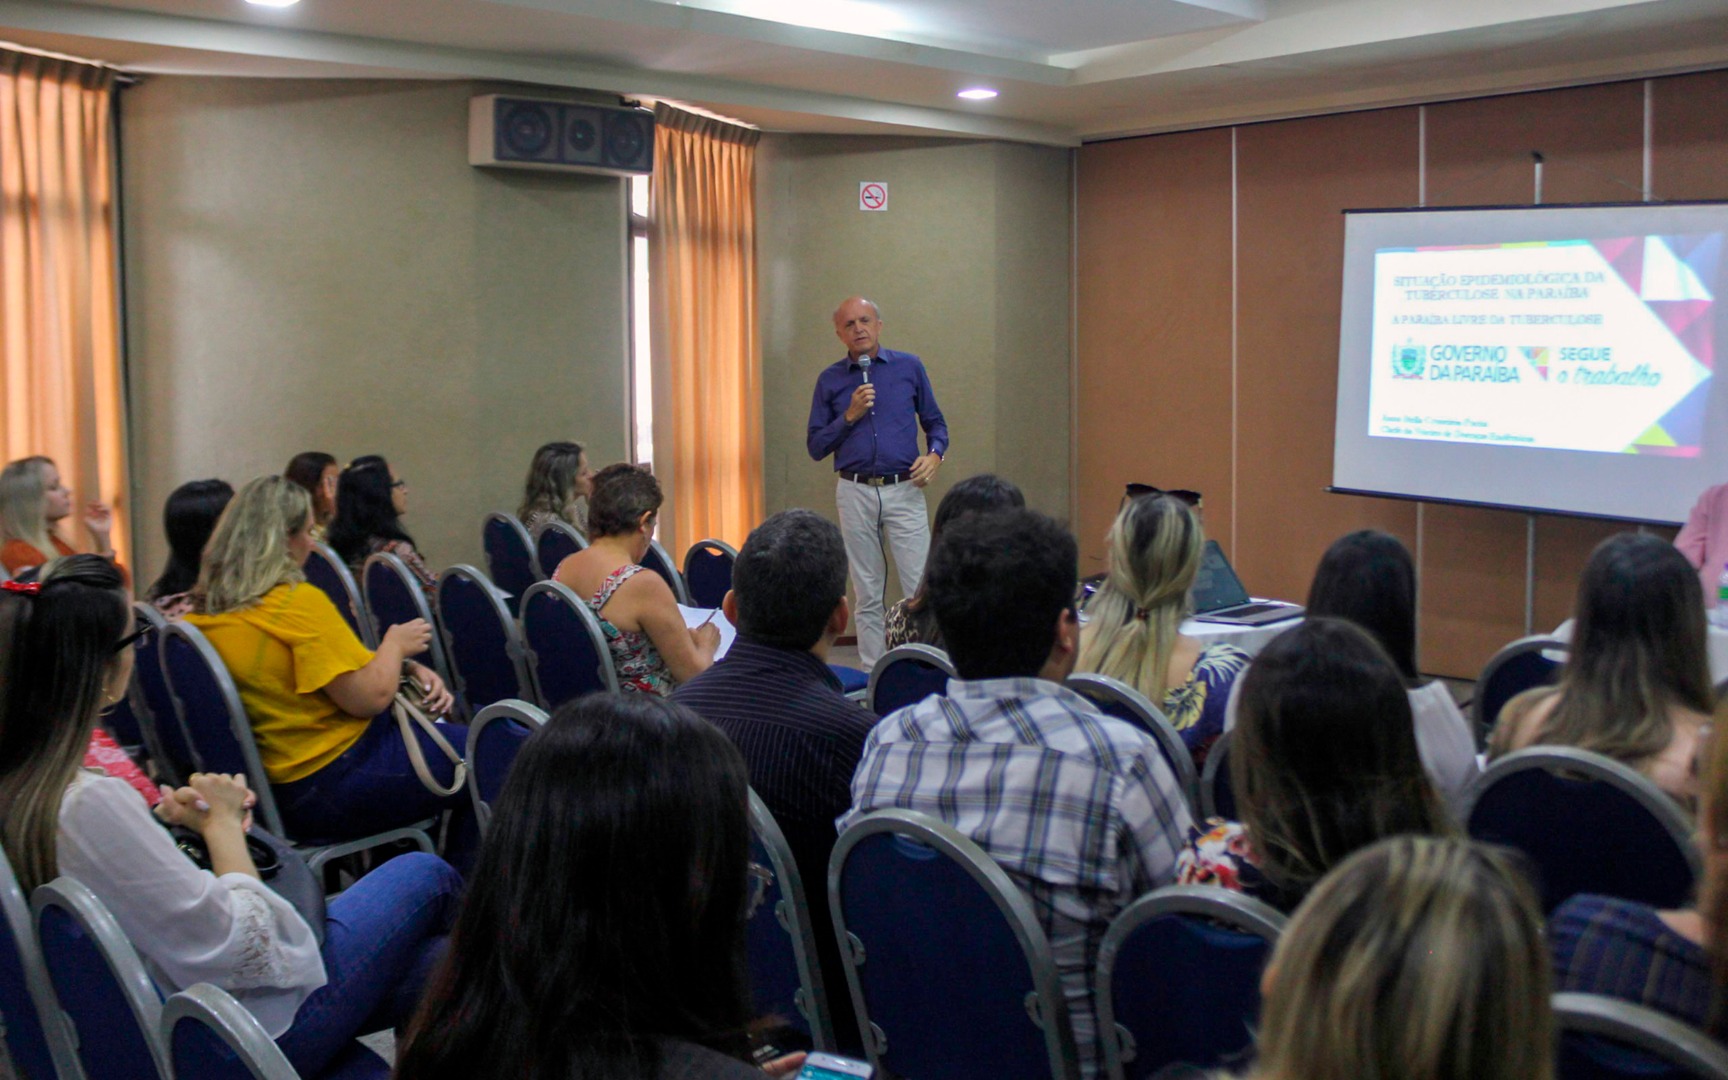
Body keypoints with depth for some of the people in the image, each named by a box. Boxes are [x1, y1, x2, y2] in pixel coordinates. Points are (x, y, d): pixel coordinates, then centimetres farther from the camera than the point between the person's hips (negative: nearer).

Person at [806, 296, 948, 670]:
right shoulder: (830, 380, 7)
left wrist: (935, 453, -9)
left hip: (904, 491, -1)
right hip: (855, 494, 1)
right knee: (868, 596, 6)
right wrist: (849, 416, -8)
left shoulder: (910, 367, 6)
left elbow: (935, 422, 11)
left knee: (920, 589, -7)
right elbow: (815, 447, 6)